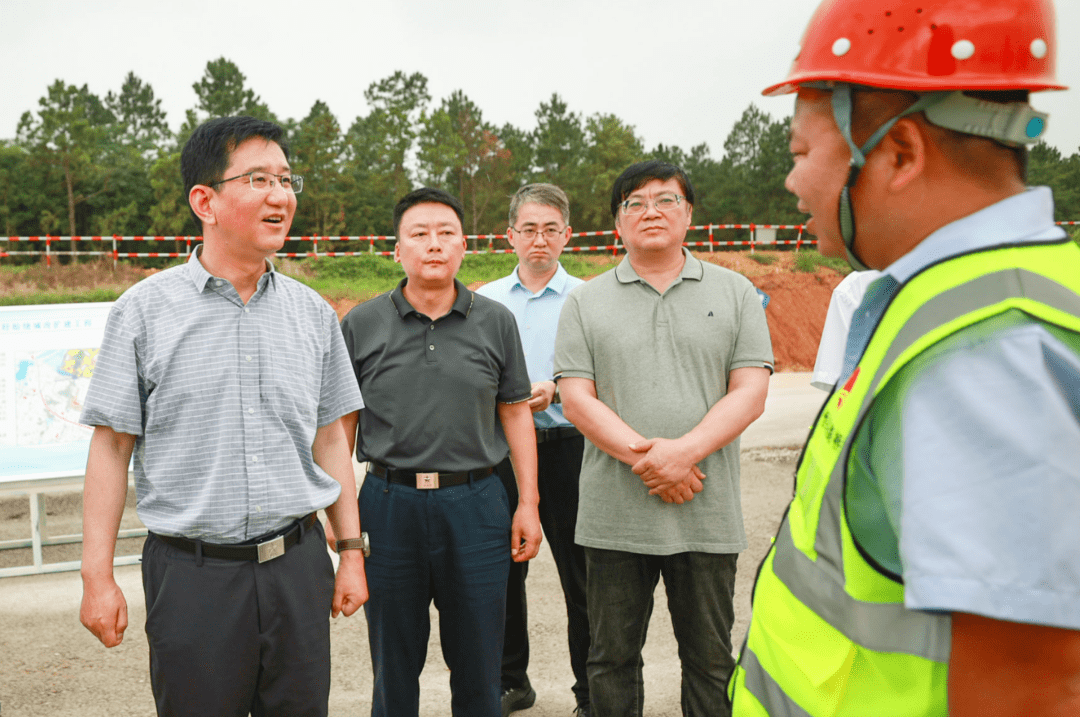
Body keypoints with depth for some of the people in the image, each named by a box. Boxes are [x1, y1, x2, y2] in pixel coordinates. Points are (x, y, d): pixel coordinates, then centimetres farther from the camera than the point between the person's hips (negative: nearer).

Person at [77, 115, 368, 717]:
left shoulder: (313, 312, 5)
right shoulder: (145, 310, -4)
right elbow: (112, 445, -2)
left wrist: (352, 552, 9)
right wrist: (98, 577, -4)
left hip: (298, 566, 3)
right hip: (192, 573, -3)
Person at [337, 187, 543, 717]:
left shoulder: (496, 322, 3)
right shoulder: (362, 325, 2)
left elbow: (515, 413, 7)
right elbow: (342, 422, 6)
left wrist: (528, 504, 3)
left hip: (475, 501, 0)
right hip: (388, 502, 0)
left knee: (478, 666, 12)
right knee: (393, 667, 13)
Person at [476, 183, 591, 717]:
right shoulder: (484, 301, 11)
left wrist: (555, 389, -18)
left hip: (565, 447, -3)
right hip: (500, 448, 3)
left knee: (579, 575, 2)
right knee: (502, 571, 11)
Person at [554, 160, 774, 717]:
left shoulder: (735, 293, 6)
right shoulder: (585, 302, 6)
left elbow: (750, 393, -2)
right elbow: (576, 399, -2)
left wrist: (683, 451, -16)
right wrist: (644, 457, -15)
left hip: (707, 514, 0)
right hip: (613, 515, 0)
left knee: (710, 659, 12)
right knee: (612, 657, 12)